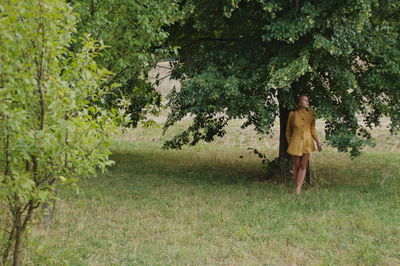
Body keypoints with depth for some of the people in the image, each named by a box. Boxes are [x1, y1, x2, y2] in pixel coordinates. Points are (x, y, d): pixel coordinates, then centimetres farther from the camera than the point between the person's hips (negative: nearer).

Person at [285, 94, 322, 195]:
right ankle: (297, 186, 25)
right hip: (295, 142, -2)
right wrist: (289, 144, 1)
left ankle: (297, 190, 9)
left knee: (303, 166, 3)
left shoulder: (311, 113, -1)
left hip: (307, 142, 2)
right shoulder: (292, 114, -7)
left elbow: (312, 129, 7)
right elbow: (288, 131, 2)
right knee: (296, 166, 7)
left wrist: (318, 142, 0)